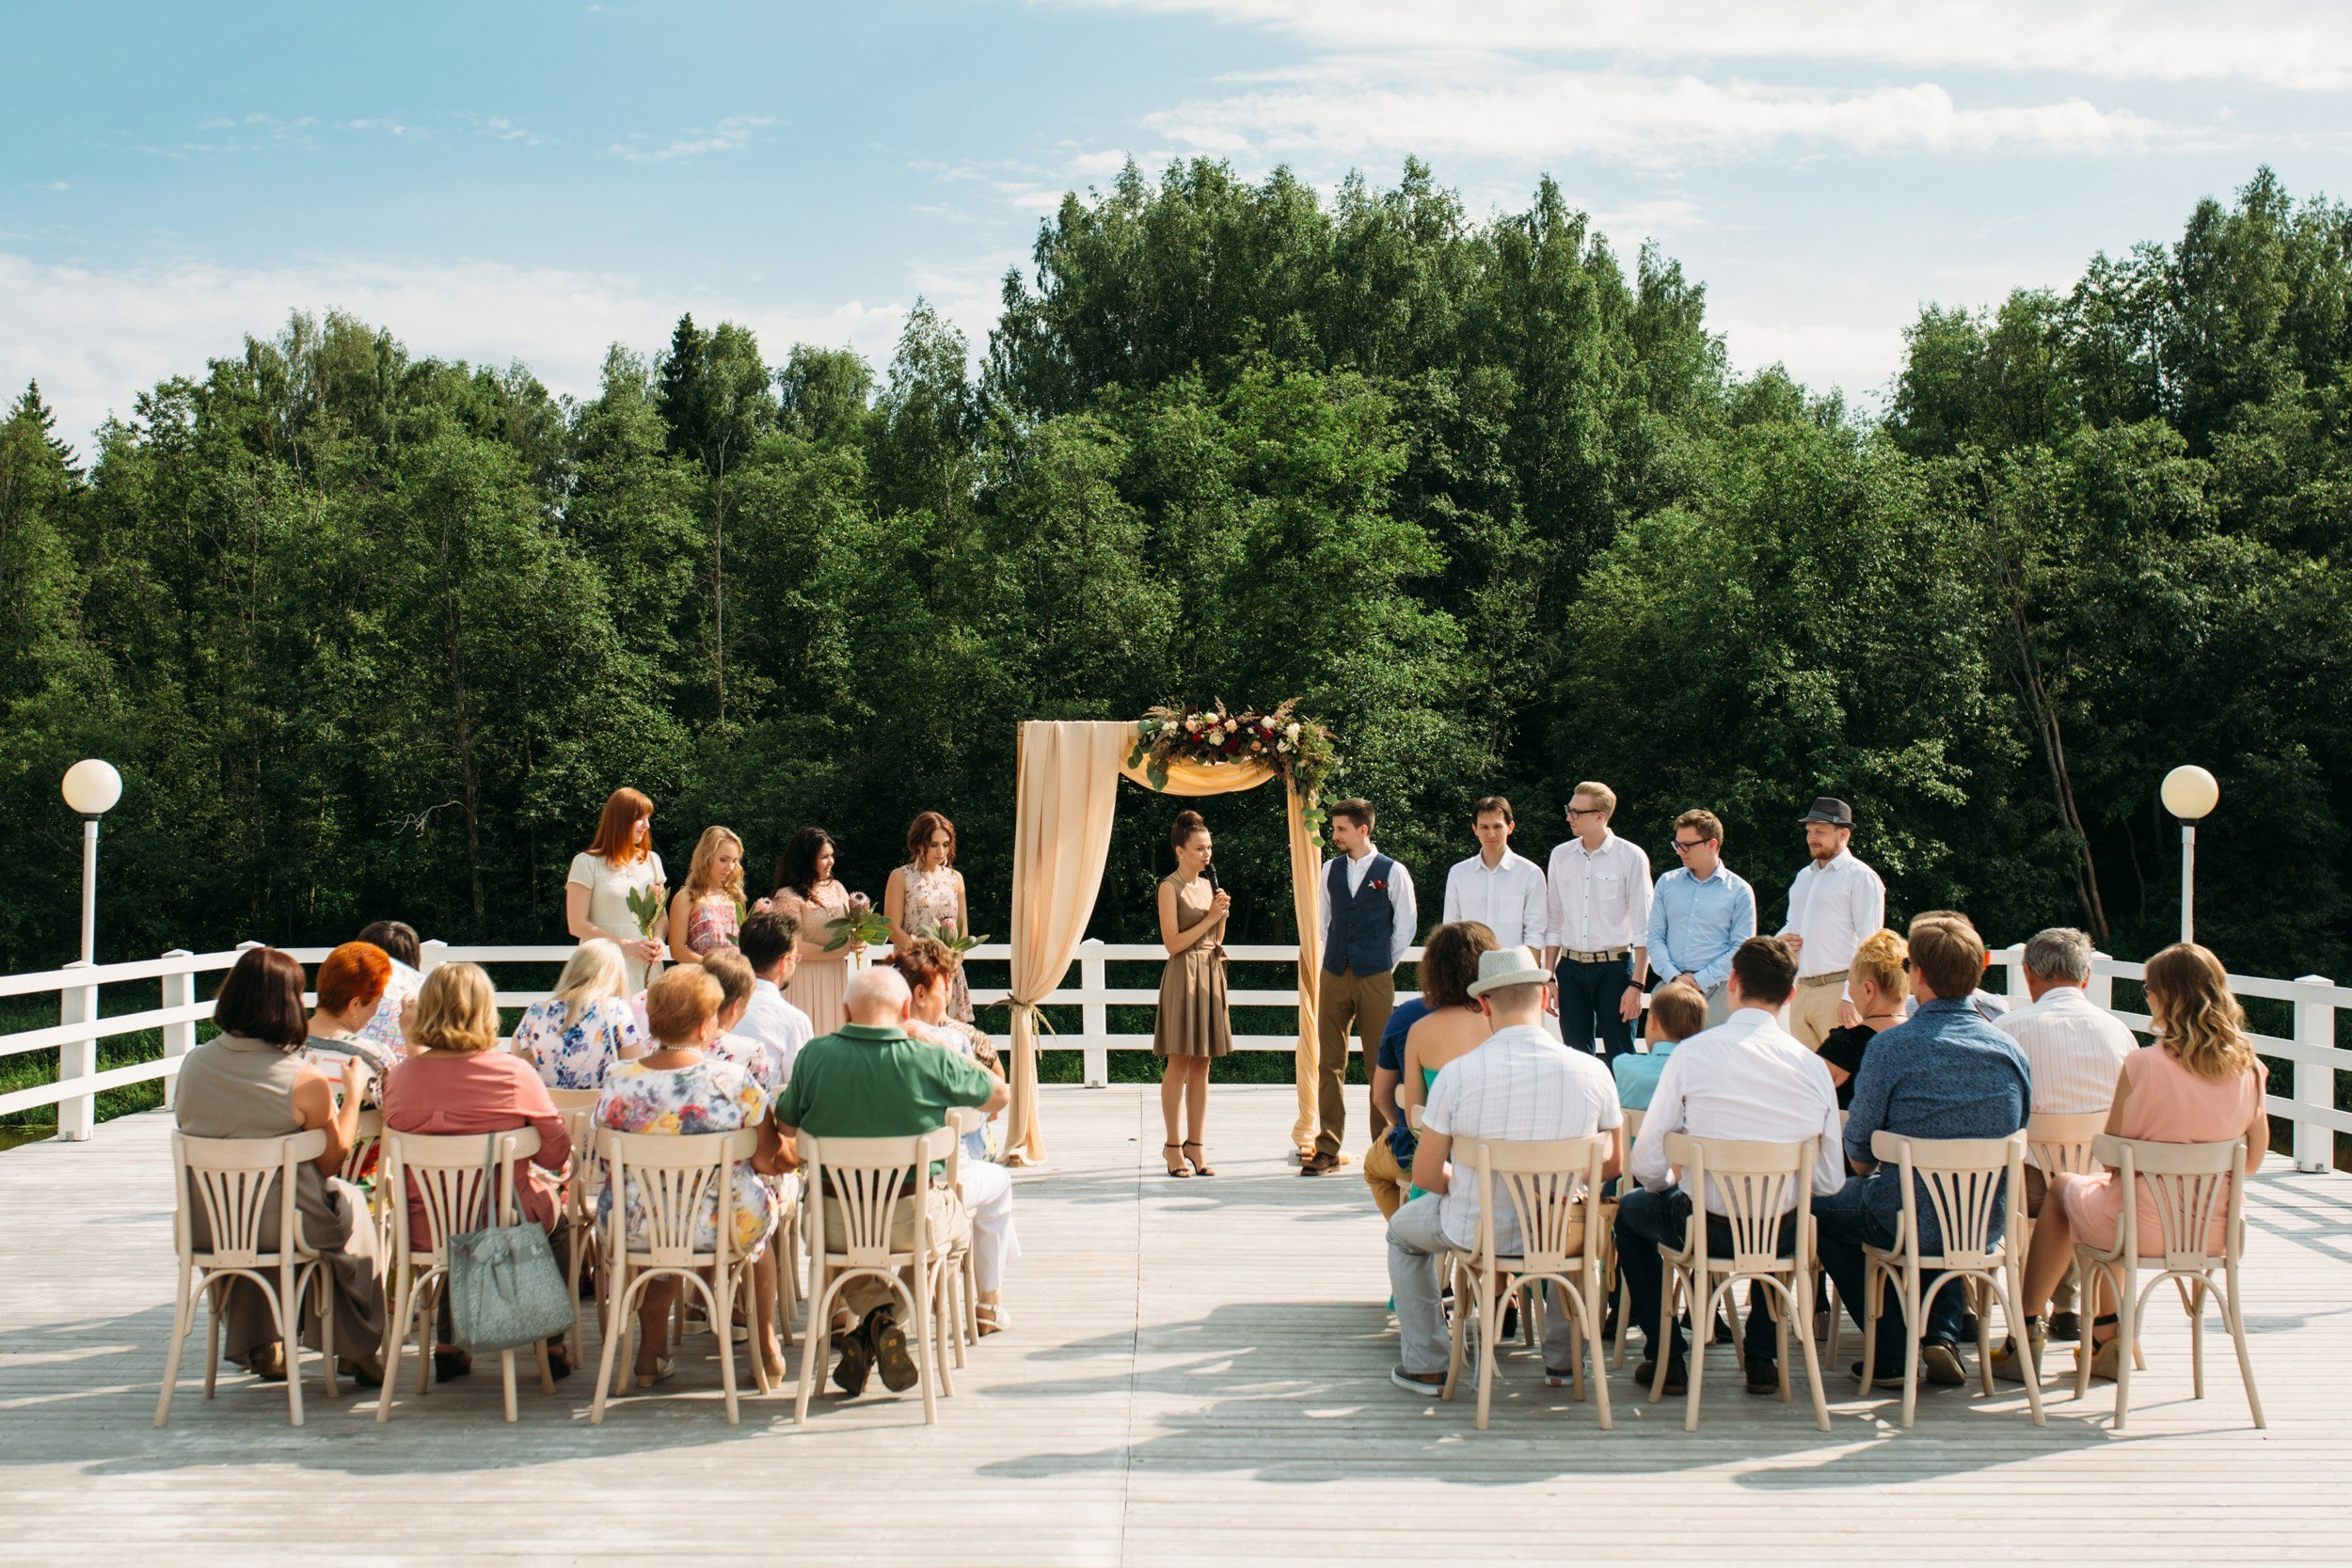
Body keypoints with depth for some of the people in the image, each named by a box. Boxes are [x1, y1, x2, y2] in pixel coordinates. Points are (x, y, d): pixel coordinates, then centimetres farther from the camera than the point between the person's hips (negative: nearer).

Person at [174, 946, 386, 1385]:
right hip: (281, 1226, -4)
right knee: (350, 1202, 28)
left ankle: (257, 1345, 46)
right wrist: (353, 1091, 5)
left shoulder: (194, 1063, -8)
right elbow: (331, 1161, -8)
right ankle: (357, 1351, 36)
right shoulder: (305, 1083, -21)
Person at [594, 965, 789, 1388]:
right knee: (761, 1202, 32)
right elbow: (766, 1158, -11)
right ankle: (767, 1347, 43)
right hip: (723, 1228, -2)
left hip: (638, 1228, 2)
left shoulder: (619, 1082, -12)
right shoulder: (733, 1079, -18)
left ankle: (653, 1353, 39)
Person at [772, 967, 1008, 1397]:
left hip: (836, 1224, 2)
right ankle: (885, 1328, 13)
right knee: (956, 1207, 31)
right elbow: (999, 1095, 4)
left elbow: (785, 1125, 6)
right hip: (912, 1223, -2)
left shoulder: (815, 1056, -10)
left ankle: (871, 1313, 13)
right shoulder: (930, 1061, -14)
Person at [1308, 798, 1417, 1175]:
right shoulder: (1330, 869, 9)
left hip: (1375, 979, -4)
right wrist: (1332, 961, 12)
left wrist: (1384, 966, 5)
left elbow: (1406, 925, 3)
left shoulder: (1393, 873, -2)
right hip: (1334, 975, 4)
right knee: (1329, 1063, 2)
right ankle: (1326, 1149, 6)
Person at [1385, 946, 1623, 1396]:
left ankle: (1425, 1367, 31)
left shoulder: (1457, 1073, -19)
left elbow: (1426, 1176, -11)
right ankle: (1564, 1357, 42)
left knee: (1402, 1229, 31)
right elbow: (1613, 1164, 2)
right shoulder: (1592, 1071, -12)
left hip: (1478, 1231, -2)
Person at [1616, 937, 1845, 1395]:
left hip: (1706, 1228, -3)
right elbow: (1830, 1181, -2)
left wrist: (1671, 1184, 13)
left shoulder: (1693, 1052, -14)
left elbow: (1647, 1166, -11)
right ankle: (1763, 1358, 33)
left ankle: (1667, 1358, 24)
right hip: (1782, 1237, 3)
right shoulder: (1812, 1065, -7)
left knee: (1630, 1210, 29)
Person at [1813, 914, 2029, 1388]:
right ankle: (1942, 1334, 20)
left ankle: (1893, 1351, 18)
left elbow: (1860, 1153, -8)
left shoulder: (1891, 1046, -16)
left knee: (1822, 1206, 24)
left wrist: (1872, 1177, 16)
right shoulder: (2009, 1050, -2)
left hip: (1908, 1224, -5)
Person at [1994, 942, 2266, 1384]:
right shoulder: (2249, 1069, -7)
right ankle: (2104, 1336, 41)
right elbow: (2253, 1160, 5)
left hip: (2147, 1229, -5)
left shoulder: (2143, 1066, -21)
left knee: (2059, 1189, 27)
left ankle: (2026, 1337, 32)